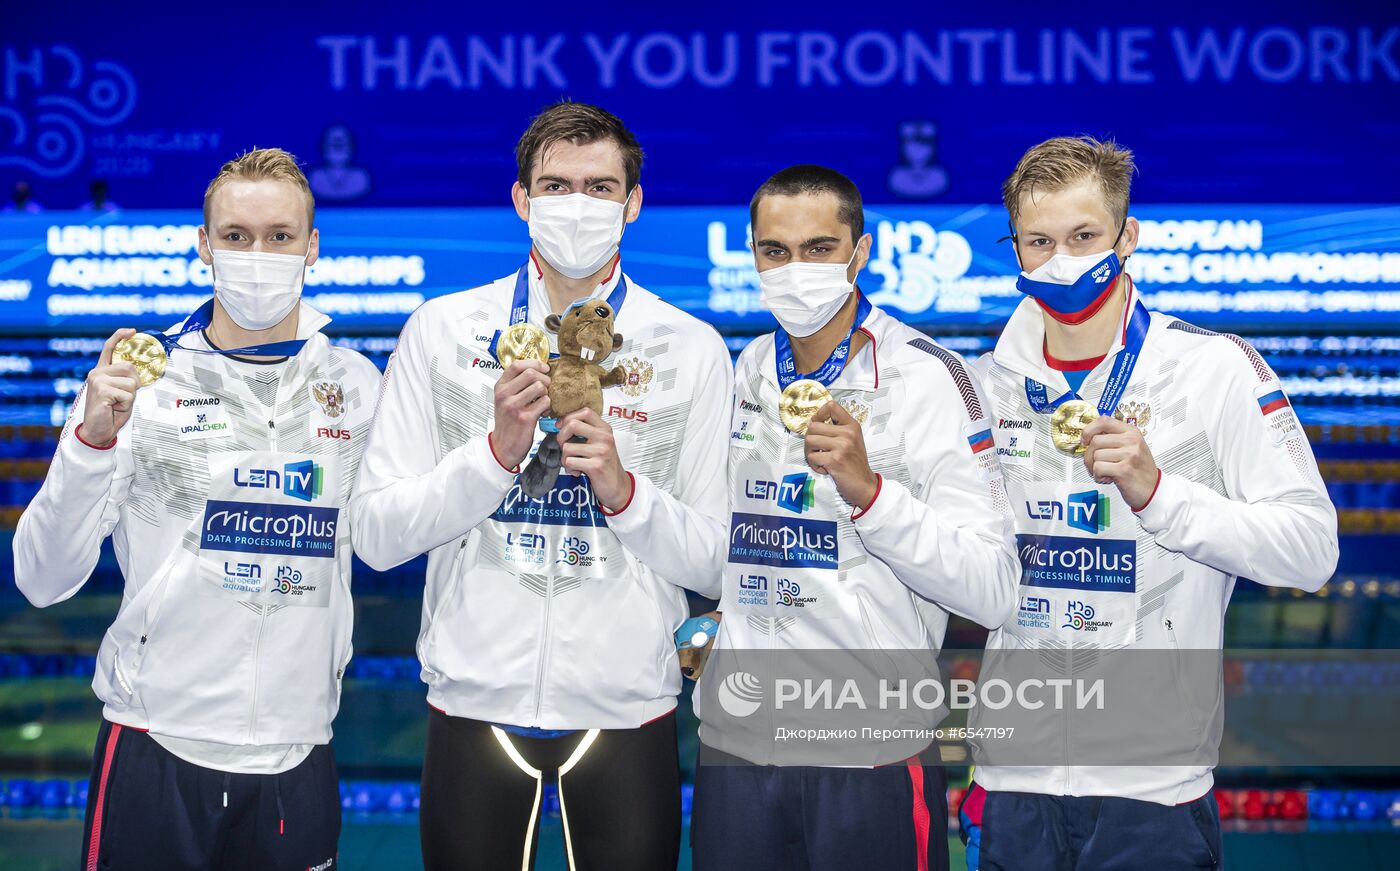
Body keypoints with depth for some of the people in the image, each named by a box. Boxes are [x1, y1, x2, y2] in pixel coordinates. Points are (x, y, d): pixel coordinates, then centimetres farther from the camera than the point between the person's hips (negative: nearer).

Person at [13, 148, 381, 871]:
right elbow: (43, 581, -9)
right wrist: (93, 438, -22)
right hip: (155, 749, -2)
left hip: (297, 756, 2)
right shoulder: (145, 383, -3)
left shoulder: (358, 385, 4)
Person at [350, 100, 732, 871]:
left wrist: (624, 490, -15)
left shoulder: (692, 350, 2)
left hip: (626, 706, 0)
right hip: (475, 700, 0)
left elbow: (720, 564, 1)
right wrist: (498, 451, -15)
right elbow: (377, 536, -2)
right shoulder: (442, 331, 2)